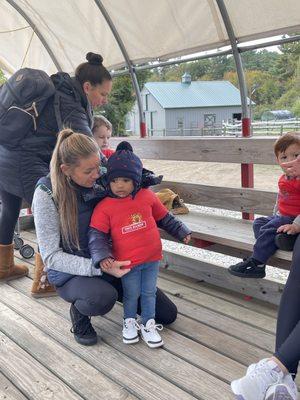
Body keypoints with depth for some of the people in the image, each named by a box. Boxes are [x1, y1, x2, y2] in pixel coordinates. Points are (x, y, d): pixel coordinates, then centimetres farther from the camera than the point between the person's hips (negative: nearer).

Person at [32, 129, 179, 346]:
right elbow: (51, 256, -19)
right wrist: (100, 267, -29)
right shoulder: (46, 193, -19)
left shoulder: (101, 180, -8)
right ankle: (78, 312, -4)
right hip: (71, 273, -4)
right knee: (102, 298, -39)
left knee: (168, 314, 2)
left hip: (109, 263, 4)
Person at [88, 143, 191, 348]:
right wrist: (102, 257, -23)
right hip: (126, 262, -2)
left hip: (152, 258, 2)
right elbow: (96, 235, -10)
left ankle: (148, 324, 34)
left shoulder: (148, 196, -3)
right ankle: (130, 322, 38)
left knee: (149, 292, 15)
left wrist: (182, 231, 12)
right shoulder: (105, 207, -11)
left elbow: (165, 218, 11)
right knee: (131, 294, 13)